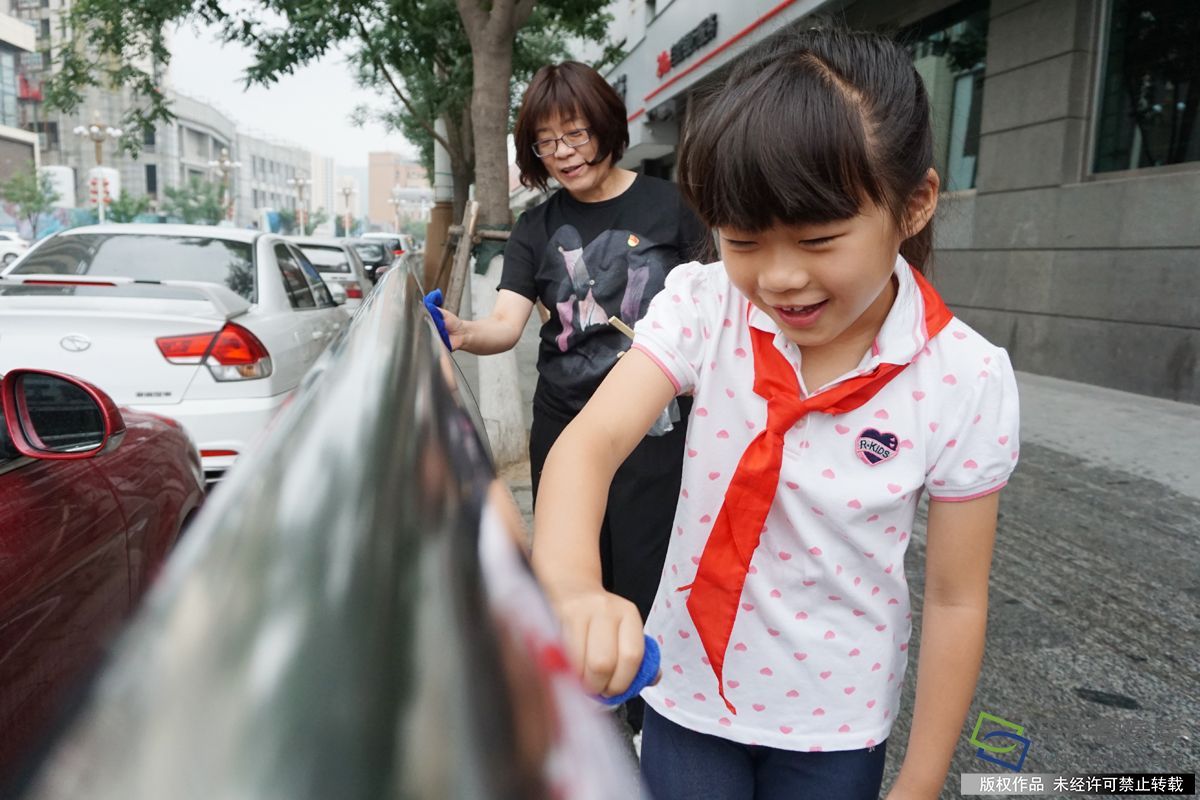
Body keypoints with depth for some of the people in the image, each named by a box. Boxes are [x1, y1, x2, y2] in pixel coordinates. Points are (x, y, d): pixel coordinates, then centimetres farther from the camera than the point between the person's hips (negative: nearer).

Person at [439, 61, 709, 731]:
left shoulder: (667, 205, -2)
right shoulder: (537, 228, 5)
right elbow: (507, 325, -8)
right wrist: (463, 333, -30)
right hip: (563, 424, 3)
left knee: (645, 576, 2)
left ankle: (653, 724, 27)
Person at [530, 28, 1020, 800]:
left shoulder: (966, 382, -18)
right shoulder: (703, 308, -16)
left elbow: (956, 599, -10)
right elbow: (592, 440, -29)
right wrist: (572, 584, -49)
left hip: (837, 722, 0)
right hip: (688, 691, 1)